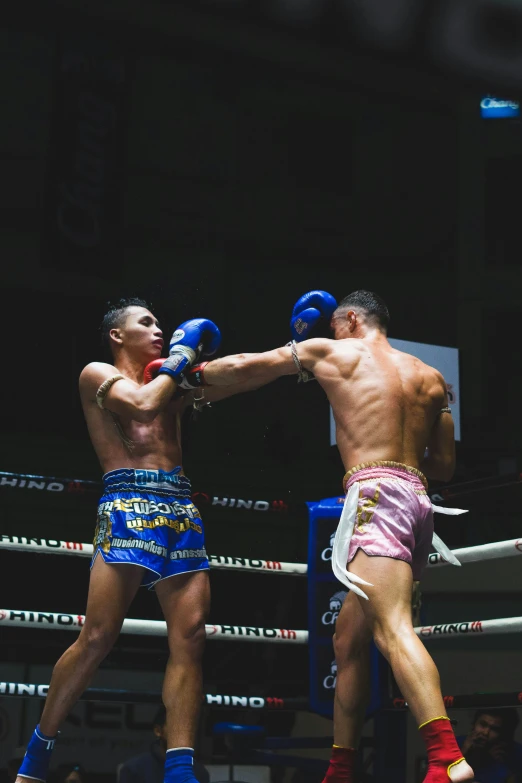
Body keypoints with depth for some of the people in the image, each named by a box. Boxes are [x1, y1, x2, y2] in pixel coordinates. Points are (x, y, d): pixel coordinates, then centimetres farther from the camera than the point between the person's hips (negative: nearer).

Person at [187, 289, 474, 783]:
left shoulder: (332, 352, 10)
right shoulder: (430, 378, 21)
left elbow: (244, 368, 19)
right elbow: (445, 466, 21)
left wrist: (192, 373, 36)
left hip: (375, 494, -7)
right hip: (418, 498, 7)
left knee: (393, 628, -22)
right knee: (349, 638, 14)